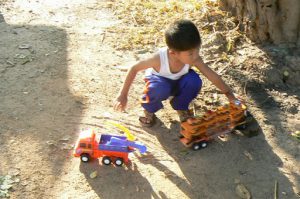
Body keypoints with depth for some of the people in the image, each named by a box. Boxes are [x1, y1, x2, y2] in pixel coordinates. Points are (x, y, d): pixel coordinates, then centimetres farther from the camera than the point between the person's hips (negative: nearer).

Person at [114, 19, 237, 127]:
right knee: (161, 89, -39)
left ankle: (181, 107, 3)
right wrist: (123, 95, -24)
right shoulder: (159, 58, -38)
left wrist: (229, 93, -20)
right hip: (159, 80, -3)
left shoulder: (194, 59, -30)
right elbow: (134, 69, -26)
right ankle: (149, 110, -3)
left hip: (177, 82, 3)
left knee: (194, 81, -29)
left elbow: (213, 76, -21)